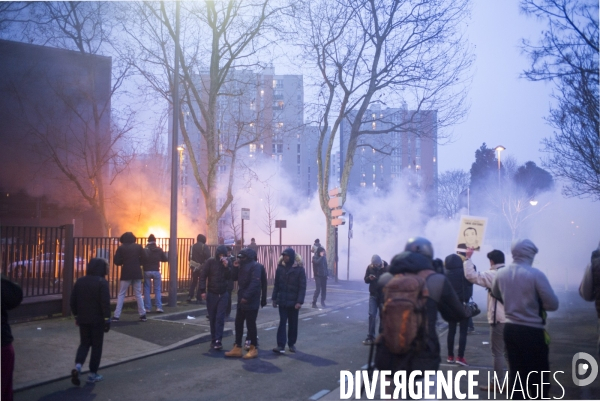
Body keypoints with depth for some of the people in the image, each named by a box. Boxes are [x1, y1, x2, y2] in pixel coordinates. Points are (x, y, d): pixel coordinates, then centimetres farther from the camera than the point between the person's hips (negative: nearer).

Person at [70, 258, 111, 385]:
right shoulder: (102, 282, -13)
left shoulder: (80, 281, 5)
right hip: (97, 320, -5)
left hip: (83, 319, 5)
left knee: (84, 343, 17)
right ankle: (93, 374, 11)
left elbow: (73, 301, 8)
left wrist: (76, 315, 19)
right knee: (96, 346, 7)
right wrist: (107, 319, -12)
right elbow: (105, 302, -18)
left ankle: (78, 366, -5)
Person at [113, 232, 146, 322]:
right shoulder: (139, 247, 4)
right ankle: (143, 315, 7)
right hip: (137, 273, 2)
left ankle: (116, 316, 3)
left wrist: (123, 261, 15)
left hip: (126, 274, -2)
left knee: (121, 295, 6)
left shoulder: (121, 248, -1)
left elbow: (116, 261, -5)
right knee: (138, 294, 10)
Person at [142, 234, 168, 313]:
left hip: (147, 271, -1)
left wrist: (145, 264, 9)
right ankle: (159, 307, -2)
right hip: (156, 271, 1)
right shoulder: (159, 250, 0)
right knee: (158, 289, 7)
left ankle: (147, 308, 5)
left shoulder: (144, 250, -6)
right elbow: (165, 259, 6)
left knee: (147, 290, 7)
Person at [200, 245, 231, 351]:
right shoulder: (210, 262, -5)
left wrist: (227, 267, -19)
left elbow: (231, 277, -6)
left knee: (220, 318, -6)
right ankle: (213, 340, 15)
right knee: (212, 318, 6)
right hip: (211, 294, -1)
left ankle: (218, 340, -8)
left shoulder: (227, 263, 1)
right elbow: (203, 276, -6)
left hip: (223, 294, 1)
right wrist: (203, 291, -14)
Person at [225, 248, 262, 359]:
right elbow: (234, 277, 13)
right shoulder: (243, 266, 16)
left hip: (251, 301, -9)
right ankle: (237, 348, 16)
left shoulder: (256, 266, -12)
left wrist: (246, 296, -26)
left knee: (250, 324, -2)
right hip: (242, 300, 9)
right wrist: (235, 267, -1)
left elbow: (254, 283, -21)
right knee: (238, 323, 9)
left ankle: (253, 349, 9)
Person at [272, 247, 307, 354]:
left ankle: (291, 344, 22)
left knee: (293, 323, 9)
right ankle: (281, 345, -5)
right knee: (282, 322, -3)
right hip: (282, 301, 2)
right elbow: (276, 284, 8)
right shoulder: (280, 267, 2)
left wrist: (299, 301, -16)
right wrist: (274, 298, 4)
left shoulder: (299, 269, -8)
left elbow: (302, 287, -9)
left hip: (294, 302, -2)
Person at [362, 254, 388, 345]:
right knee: (372, 315, -4)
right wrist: (369, 278, -16)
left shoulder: (386, 268, -13)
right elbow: (366, 280, 5)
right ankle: (370, 337, -1)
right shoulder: (370, 267, -3)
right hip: (373, 295, 2)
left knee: (382, 316, 7)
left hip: (383, 296, -2)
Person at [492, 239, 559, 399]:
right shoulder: (536, 274, -17)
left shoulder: (501, 274, 0)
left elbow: (496, 294, 20)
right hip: (533, 332, -5)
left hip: (510, 328, 5)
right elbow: (553, 304, -15)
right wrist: (536, 302, 3)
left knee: (515, 372, 14)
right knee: (538, 377, 7)